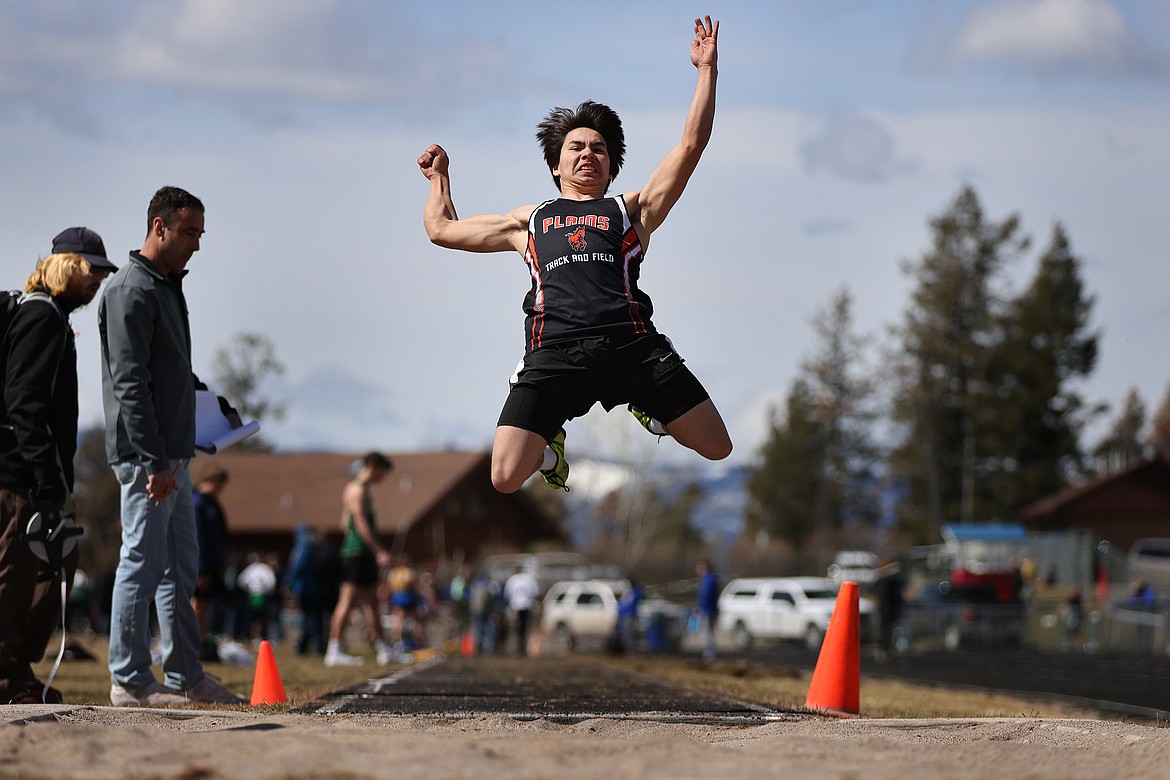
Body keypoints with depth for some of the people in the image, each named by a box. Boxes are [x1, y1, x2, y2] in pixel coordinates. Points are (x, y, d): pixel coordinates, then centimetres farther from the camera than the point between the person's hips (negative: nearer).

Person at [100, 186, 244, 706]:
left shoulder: (168, 287, 18)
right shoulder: (132, 290, -13)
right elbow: (129, 383, -20)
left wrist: (214, 404, 16)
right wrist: (155, 461, -23)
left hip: (172, 455, 10)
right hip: (145, 453, -10)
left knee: (181, 567, 12)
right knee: (143, 565, -6)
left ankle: (186, 677, 18)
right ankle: (130, 681, -2)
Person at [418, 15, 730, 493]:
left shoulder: (631, 210, 27)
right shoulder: (529, 221, 34)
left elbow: (691, 145, 20)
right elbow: (443, 229, 44)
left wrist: (706, 71, 18)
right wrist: (439, 178, 52)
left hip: (631, 345, 0)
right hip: (554, 353, 1)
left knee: (717, 449, -8)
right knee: (505, 479, -17)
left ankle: (647, 409, 22)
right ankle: (551, 442, 18)